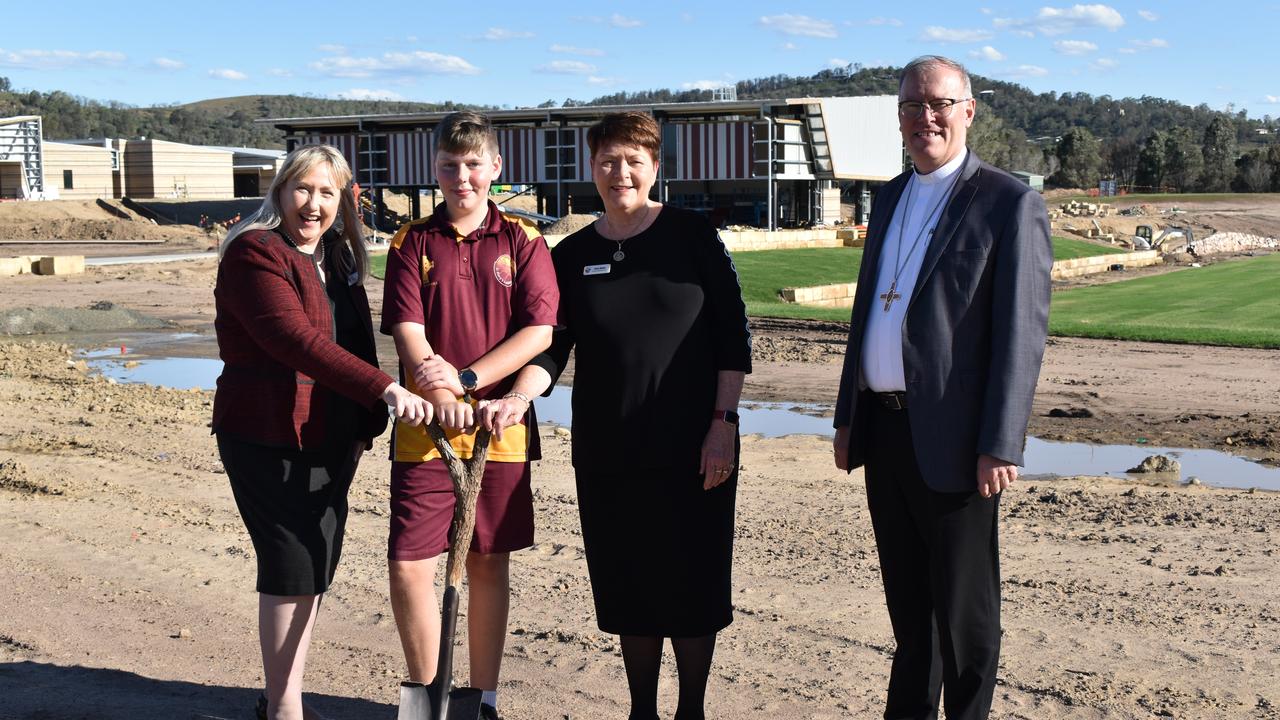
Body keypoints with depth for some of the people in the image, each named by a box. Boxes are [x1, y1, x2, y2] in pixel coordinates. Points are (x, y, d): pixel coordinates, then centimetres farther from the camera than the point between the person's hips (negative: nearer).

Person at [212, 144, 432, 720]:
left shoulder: (339, 257, 14)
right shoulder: (254, 254, -12)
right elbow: (298, 341, -25)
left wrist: (366, 424, 10)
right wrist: (385, 389, -31)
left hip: (332, 440, 7)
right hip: (271, 439, -7)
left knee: (315, 568, 10)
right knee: (290, 568, -4)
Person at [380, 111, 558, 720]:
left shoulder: (522, 242, 4)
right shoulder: (413, 241, 5)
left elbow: (538, 332, -6)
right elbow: (407, 331, -4)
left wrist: (464, 380, -15)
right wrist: (442, 399, -19)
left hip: (501, 426, 0)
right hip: (425, 430, 0)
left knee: (489, 563, 10)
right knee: (407, 566, -3)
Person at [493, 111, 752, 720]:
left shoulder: (692, 236, -1)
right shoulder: (571, 256, 6)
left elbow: (733, 334, -2)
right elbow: (550, 347, 1)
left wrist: (723, 423, -8)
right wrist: (514, 402, -18)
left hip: (693, 449, -2)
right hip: (607, 456, 3)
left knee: (692, 586, 3)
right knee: (629, 591, 9)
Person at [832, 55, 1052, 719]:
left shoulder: (1009, 204, -8)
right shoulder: (890, 198, 14)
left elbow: (1021, 335, -12)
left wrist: (1000, 447, -17)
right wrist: (847, 415, 15)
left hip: (951, 439, -6)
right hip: (882, 428, 7)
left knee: (962, 607, 7)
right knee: (907, 597, 19)